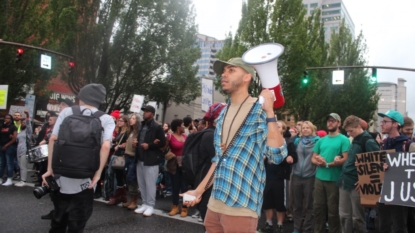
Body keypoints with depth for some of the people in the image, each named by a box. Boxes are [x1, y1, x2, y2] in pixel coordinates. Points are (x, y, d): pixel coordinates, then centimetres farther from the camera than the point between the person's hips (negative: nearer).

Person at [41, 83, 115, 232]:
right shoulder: (106, 119, -1)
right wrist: (97, 174, -11)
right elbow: (105, 146, -16)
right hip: (84, 181, -2)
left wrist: (50, 169, 3)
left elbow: (53, 139, -2)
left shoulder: (67, 112, 4)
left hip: (62, 177, 3)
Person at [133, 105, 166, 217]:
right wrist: (136, 142, 7)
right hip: (140, 159, 8)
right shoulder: (141, 126, 17)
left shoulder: (157, 127, -7)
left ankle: (150, 206, 7)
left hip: (151, 160, -8)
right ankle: (144, 204, 22)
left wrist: (149, 145, -19)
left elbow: (162, 143, -11)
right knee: (141, 184, 12)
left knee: (150, 184, -3)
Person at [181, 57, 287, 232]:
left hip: (241, 207, -6)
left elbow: (277, 156, -21)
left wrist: (270, 112, -24)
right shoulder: (223, 113, 11)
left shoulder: (259, 110, -8)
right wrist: (200, 190, 16)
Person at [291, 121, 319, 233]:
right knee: (297, 205, 12)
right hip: (297, 176, 4)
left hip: (310, 177, -4)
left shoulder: (317, 141, -1)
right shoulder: (297, 141, 10)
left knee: (309, 205, 6)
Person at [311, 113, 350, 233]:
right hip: (319, 178, 5)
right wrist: (319, 161, -10)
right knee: (318, 207, 10)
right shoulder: (321, 140, 14)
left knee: (333, 210, 4)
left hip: (334, 180, -5)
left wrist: (327, 164, -16)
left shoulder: (343, 140, -2)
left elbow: (345, 159, -12)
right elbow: (313, 159, 12)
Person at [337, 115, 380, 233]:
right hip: (344, 181, 8)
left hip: (356, 184, -8)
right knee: (344, 215, 13)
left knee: (357, 217, 2)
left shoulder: (368, 141, -12)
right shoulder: (355, 140, 14)